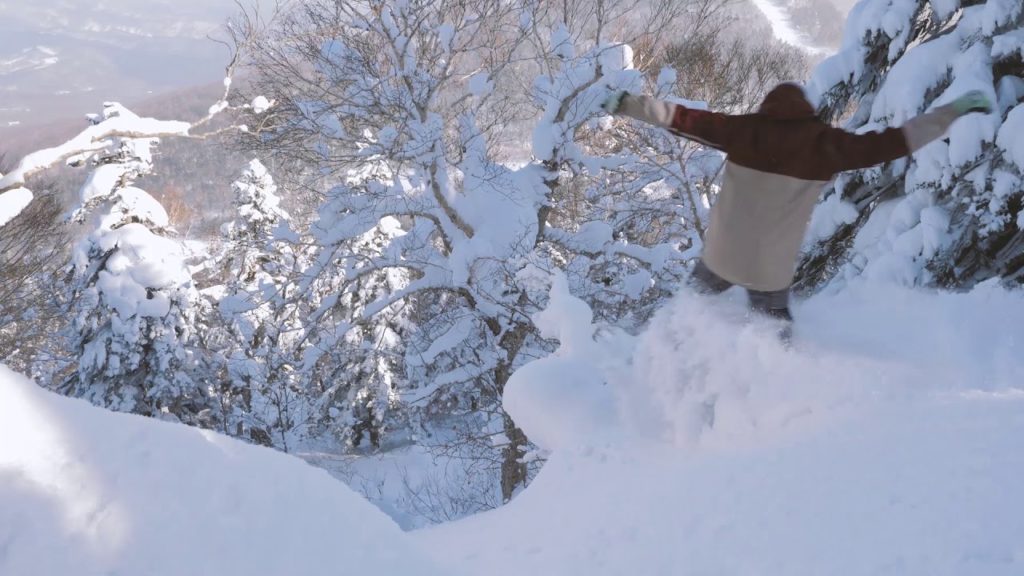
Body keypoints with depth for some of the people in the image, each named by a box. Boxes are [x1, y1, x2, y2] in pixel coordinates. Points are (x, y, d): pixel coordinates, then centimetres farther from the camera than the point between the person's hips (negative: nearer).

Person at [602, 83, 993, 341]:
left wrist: (627, 105, 4)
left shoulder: (744, 129, -5)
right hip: (773, 269, 0)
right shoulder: (824, 143, -7)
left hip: (722, 255, 1)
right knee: (774, 333, 21)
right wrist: (955, 110, 8)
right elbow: (890, 143, -4)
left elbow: (684, 119, -4)